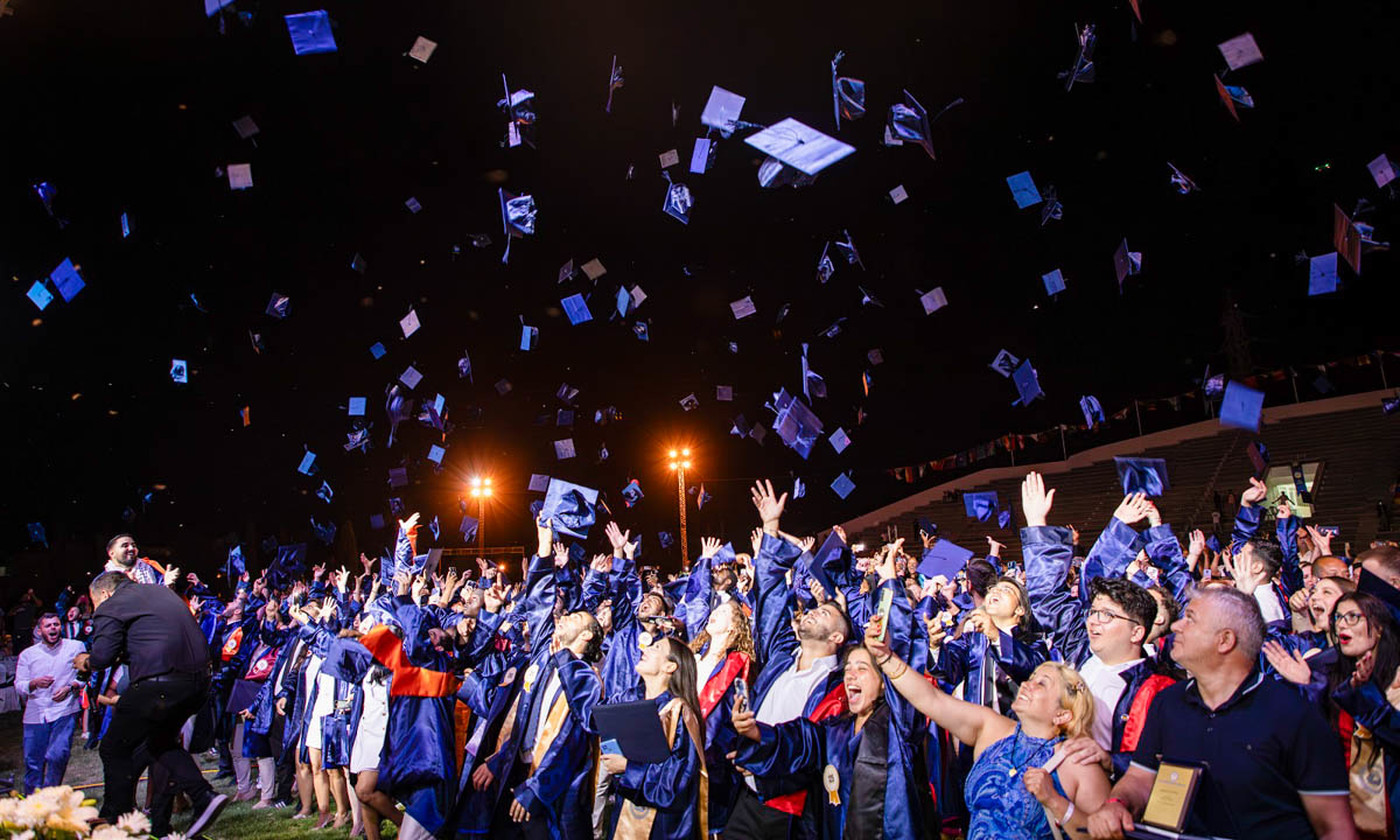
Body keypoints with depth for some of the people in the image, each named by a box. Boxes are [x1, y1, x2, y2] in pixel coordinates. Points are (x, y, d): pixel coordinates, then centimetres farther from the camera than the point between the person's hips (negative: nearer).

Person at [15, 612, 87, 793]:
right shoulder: (27, 654, 12)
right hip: (35, 715, 3)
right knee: (32, 762, 5)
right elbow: (19, 684, 8)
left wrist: (70, 687, -10)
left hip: (64, 711, -3)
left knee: (57, 755, -17)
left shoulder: (75, 647, 8)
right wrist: (35, 683, -13)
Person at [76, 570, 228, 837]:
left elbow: (103, 656, -7)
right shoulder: (161, 592, 26)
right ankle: (205, 797, 10)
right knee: (161, 742, 25)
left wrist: (86, 662, 14)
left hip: (160, 682, -8)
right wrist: (123, 656, 31)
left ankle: (115, 823, 19)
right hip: (198, 678, 8)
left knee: (115, 749, 13)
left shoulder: (110, 608, 3)